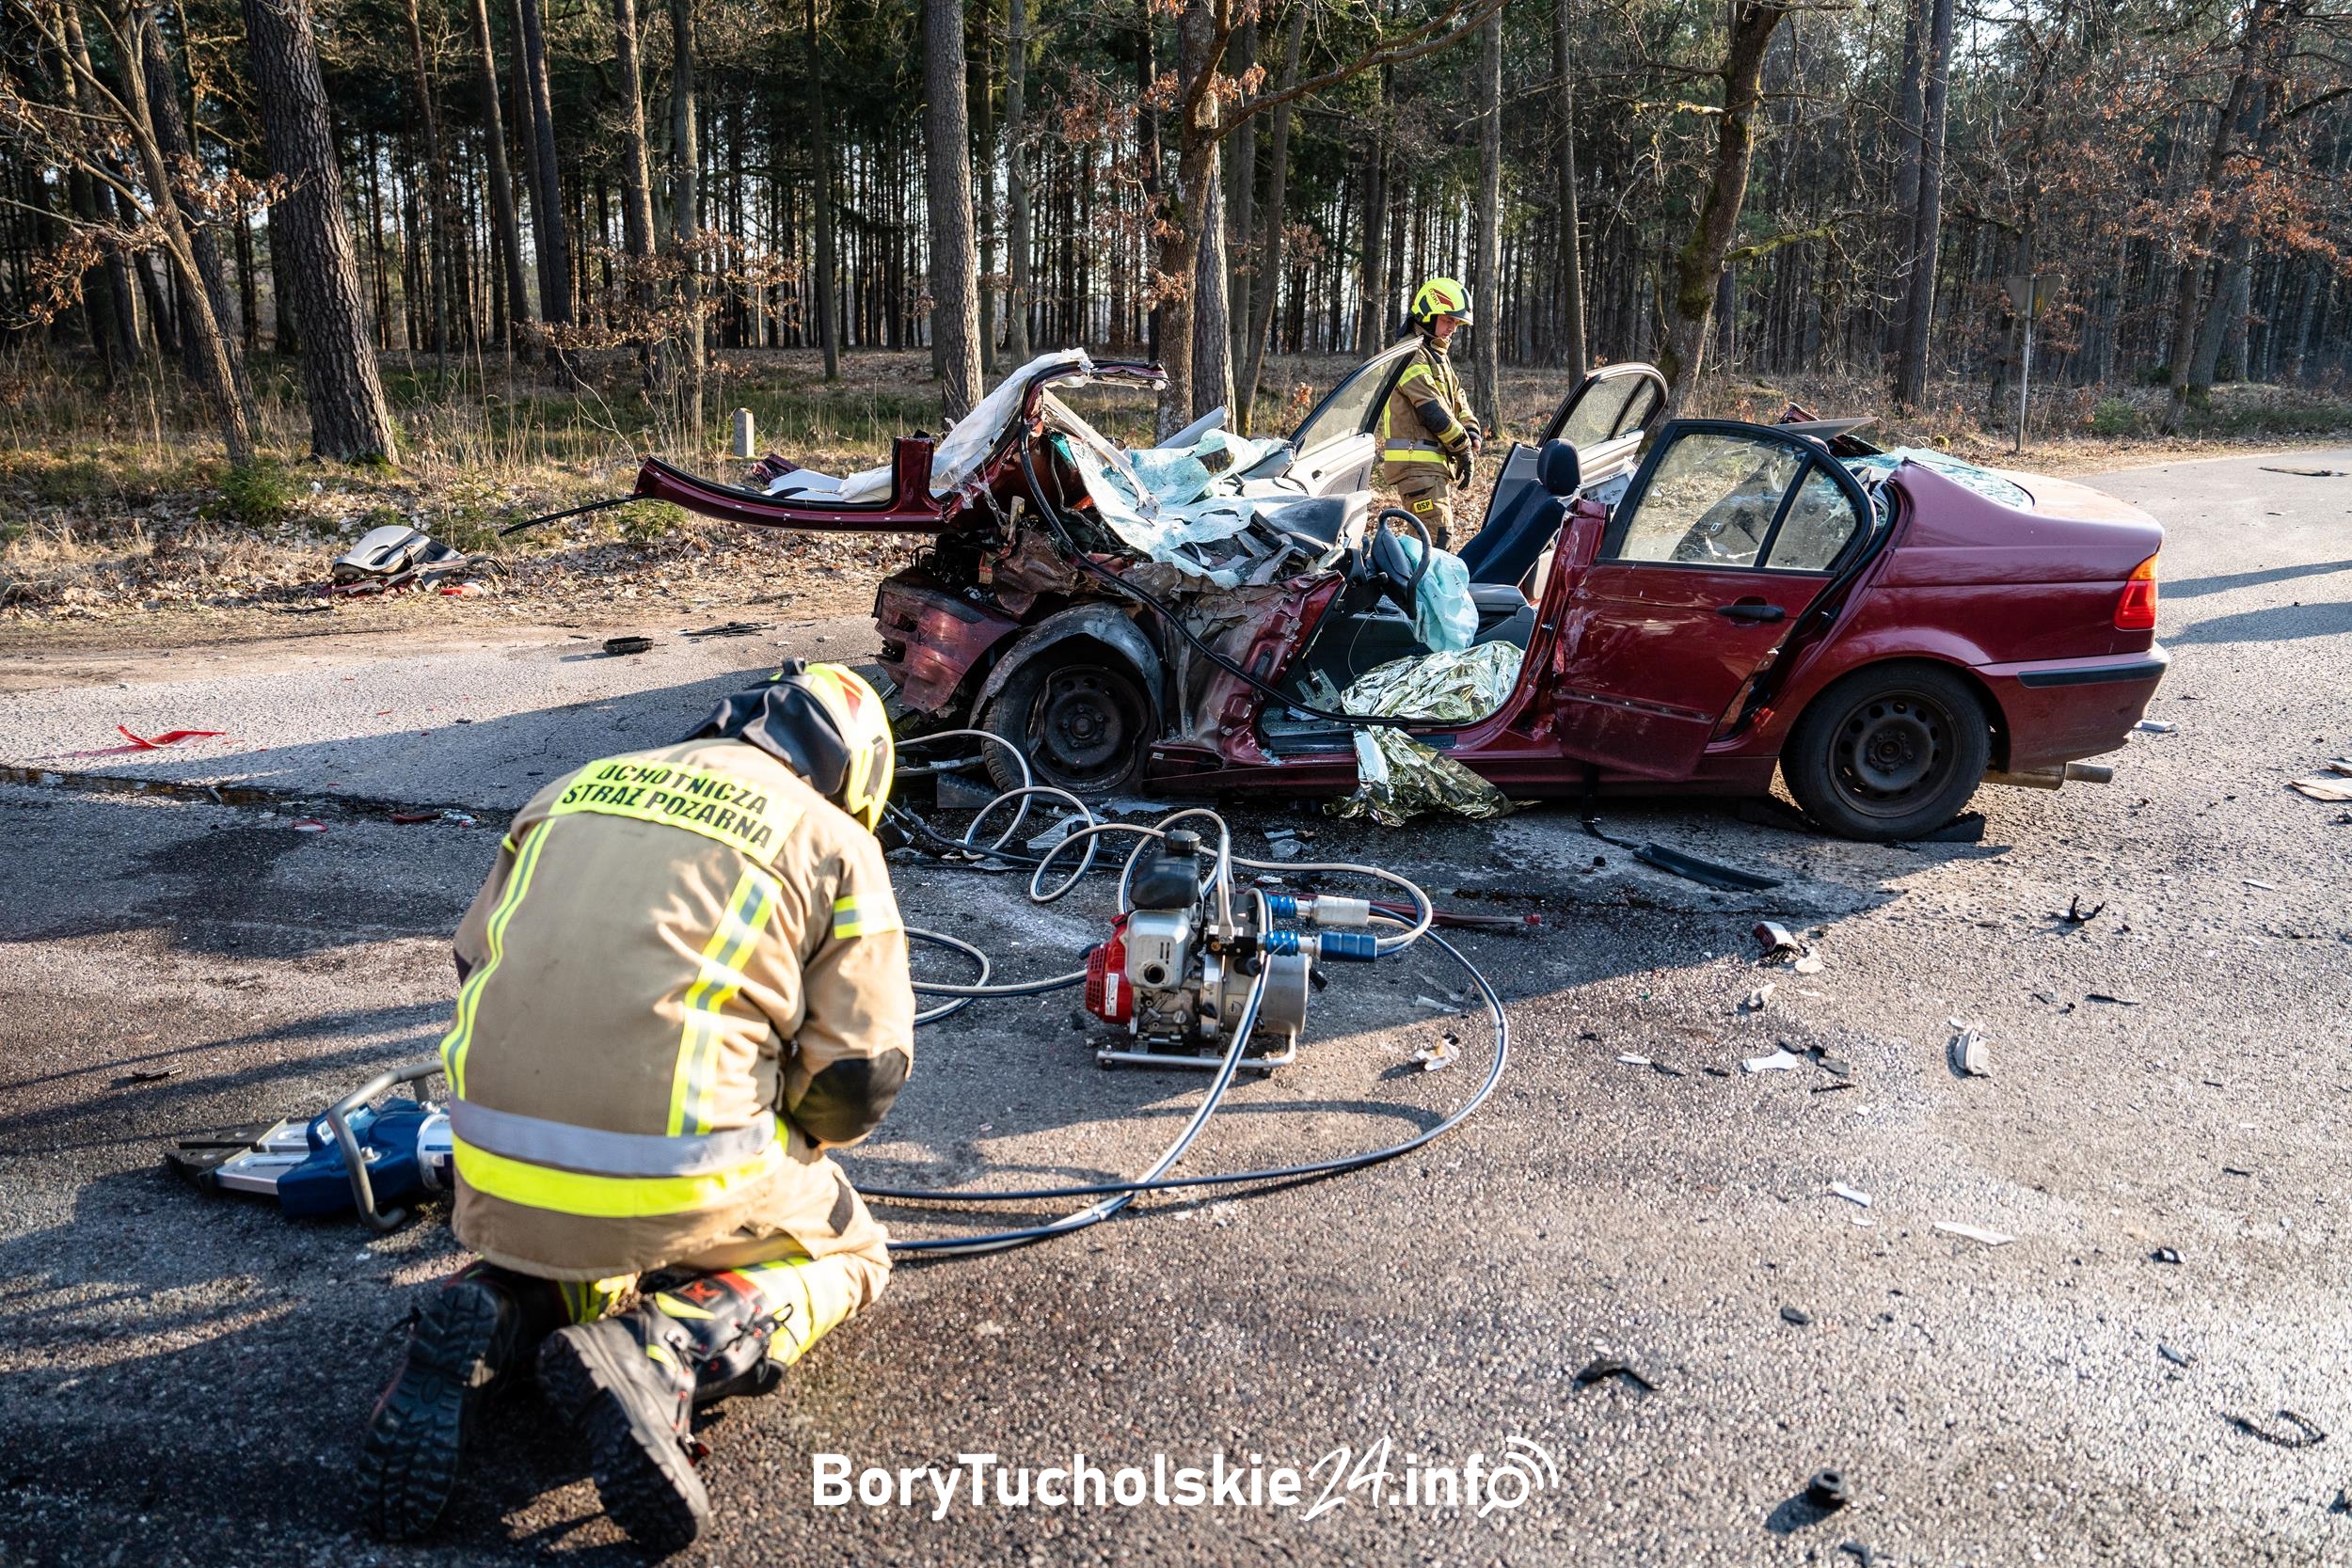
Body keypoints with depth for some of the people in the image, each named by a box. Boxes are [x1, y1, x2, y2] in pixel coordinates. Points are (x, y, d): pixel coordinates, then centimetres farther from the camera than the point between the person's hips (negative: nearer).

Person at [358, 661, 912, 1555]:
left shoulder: (576, 791, 18)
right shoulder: (833, 841, 4)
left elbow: (474, 972, 25)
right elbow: (859, 1074, 1)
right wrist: (780, 1158, 22)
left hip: (497, 1174, 5)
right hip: (676, 1175, -5)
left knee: (571, 1258, 38)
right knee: (848, 1255, 23)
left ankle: (496, 1319, 3)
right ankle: (661, 1356, -6)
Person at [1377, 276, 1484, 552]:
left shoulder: (1438, 357, 23)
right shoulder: (1413, 355, -10)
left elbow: (1458, 401, 24)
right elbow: (1432, 408, -17)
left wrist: (1472, 434, 4)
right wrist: (1463, 446, -10)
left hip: (1439, 463, 10)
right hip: (1417, 461, -10)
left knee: (1443, 539, 14)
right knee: (1438, 539, -18)